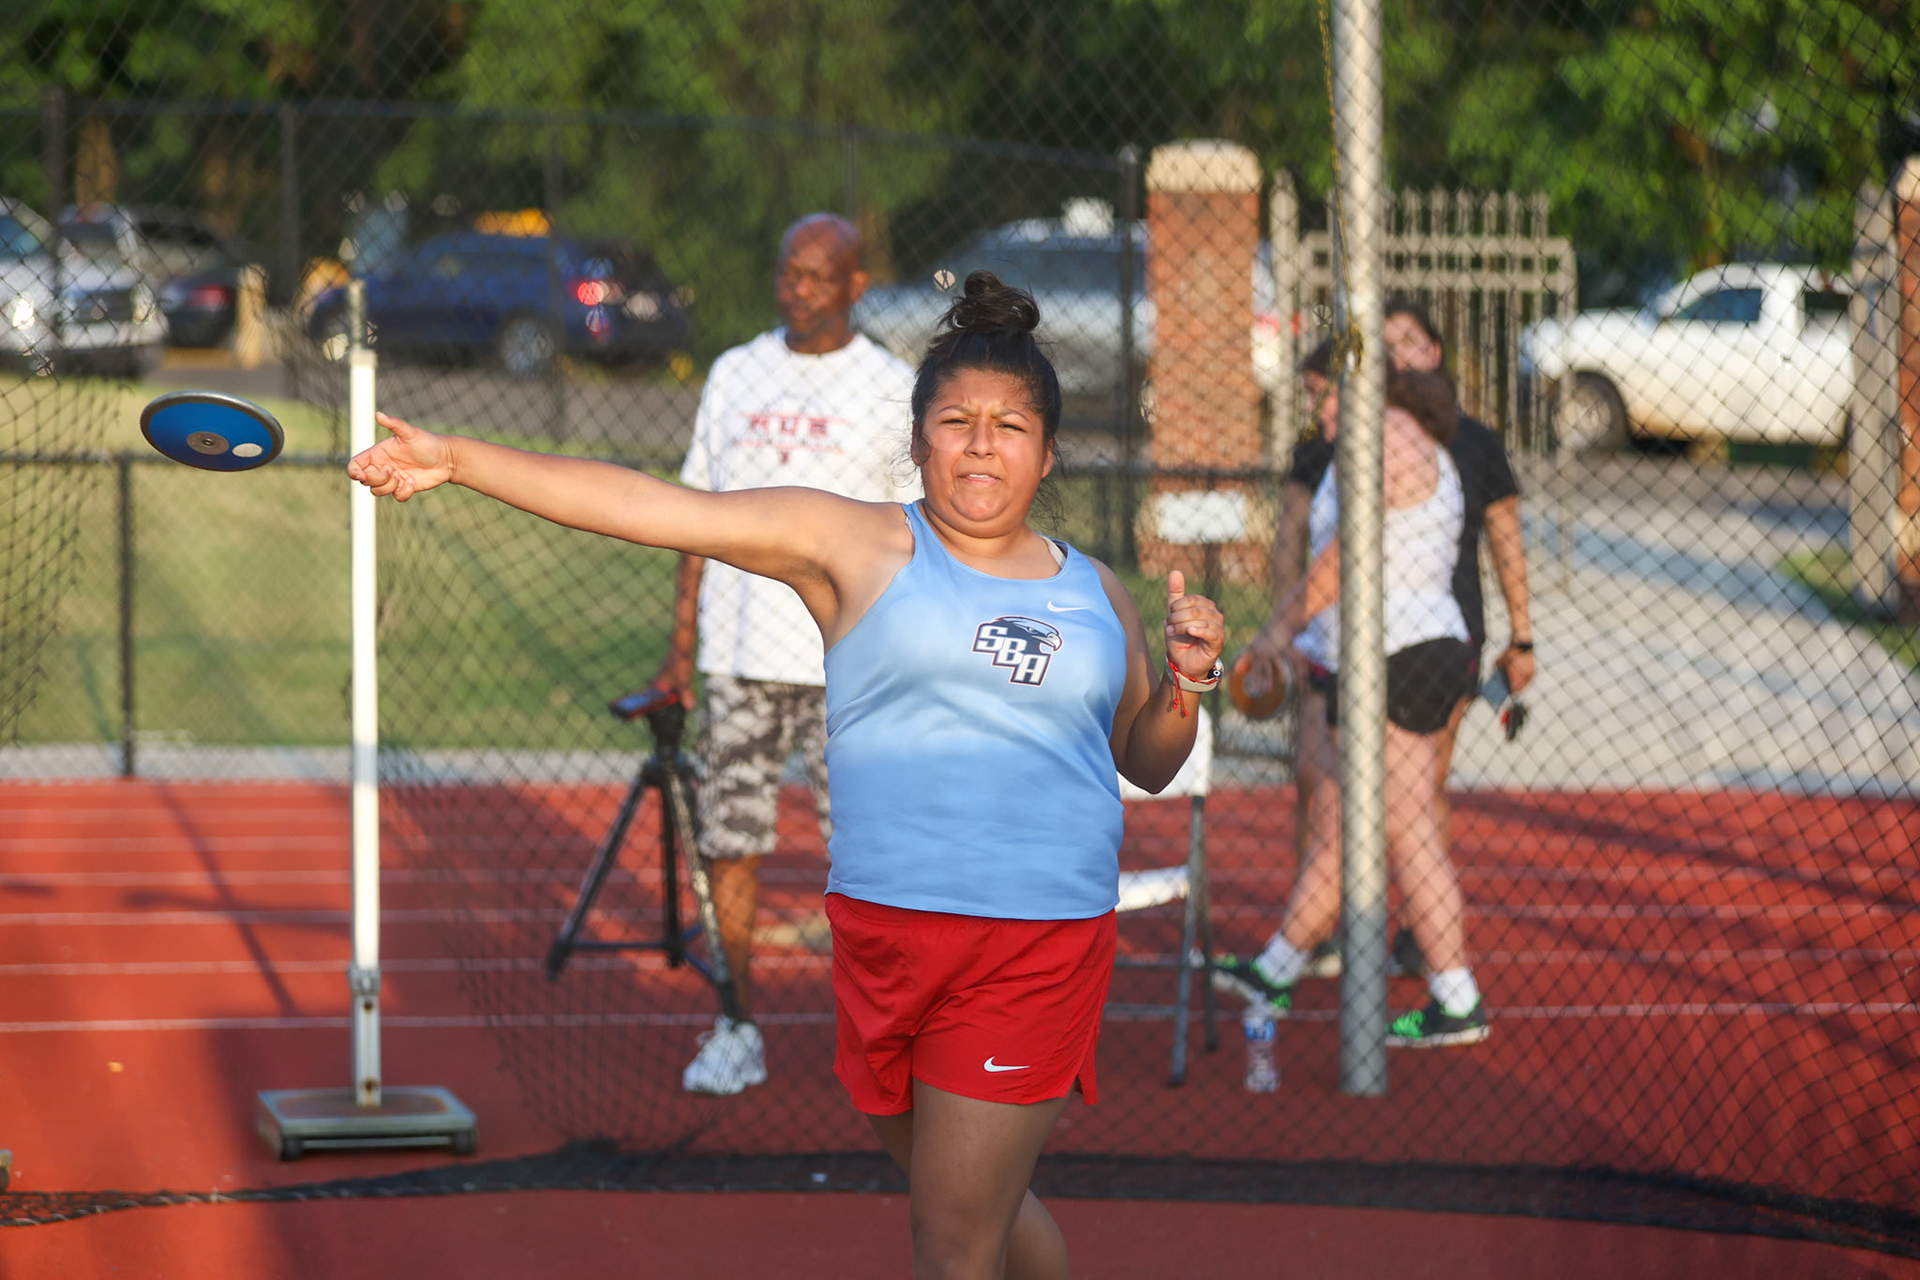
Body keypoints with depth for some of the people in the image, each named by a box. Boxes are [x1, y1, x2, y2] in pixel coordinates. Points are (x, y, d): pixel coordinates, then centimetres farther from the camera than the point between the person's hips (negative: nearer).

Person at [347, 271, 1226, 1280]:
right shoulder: (858, 546, 2)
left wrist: (1186, 684, 2)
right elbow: (649, 508, -3)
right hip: (885, 928, 0)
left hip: (1039, 946, 0)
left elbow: (1147, 764, 23)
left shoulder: (1094, 593, 11)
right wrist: (456, 461, -9)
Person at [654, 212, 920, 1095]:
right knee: (731, 842, 3)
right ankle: (738, 1030, 11)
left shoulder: (895, 391, 0)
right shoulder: (735, 376, 10)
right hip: (736, 656, 3)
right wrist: (680, 647, 9)